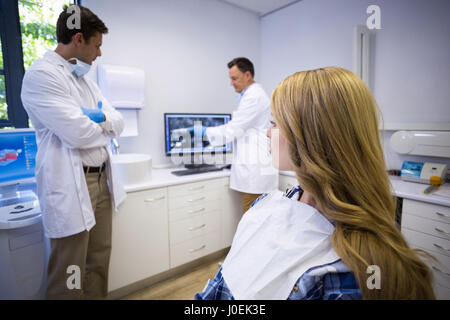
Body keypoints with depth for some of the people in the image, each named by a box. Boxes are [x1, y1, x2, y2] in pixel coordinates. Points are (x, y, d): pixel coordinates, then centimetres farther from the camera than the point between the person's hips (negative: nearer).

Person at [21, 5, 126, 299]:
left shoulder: (86, 81, 15)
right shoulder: (41, 75, -10)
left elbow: (119, 122, 11)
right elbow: (77, 134, -21)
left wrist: (100, 118, -10)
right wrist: (104, 128, 0)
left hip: (101, 180, 8)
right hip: (71, 186, -8)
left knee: (99, 261, 16)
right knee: (70, 274, 4)